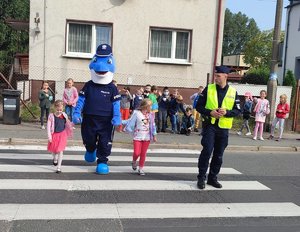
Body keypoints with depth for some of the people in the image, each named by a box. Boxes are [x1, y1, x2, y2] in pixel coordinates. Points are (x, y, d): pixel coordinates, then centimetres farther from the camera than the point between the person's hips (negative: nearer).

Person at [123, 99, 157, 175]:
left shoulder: (150, 115, 4)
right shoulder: (136, 113, -7)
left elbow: (152, 125, 11)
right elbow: (131, 123, 0)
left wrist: (154, 135, 12)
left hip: (147, 137, 3)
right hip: (138, 137, -3)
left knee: (143, 153, 6)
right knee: (137, 153, -8)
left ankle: (141, 168, 17)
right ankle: (134, 161, 26)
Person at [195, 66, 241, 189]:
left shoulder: (233, 92, 3)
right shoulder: (208, 89, 0)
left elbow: (238, 110, 4)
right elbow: (199, 106, 0)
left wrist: (227, 112, -15)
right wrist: (210, 112, -17)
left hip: (223, 128, 2)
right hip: (209, 125, -2)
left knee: (218, 155, 9)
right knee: (207, 150, -13)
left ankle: (212, 178, 24)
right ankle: (201, 177, 0)